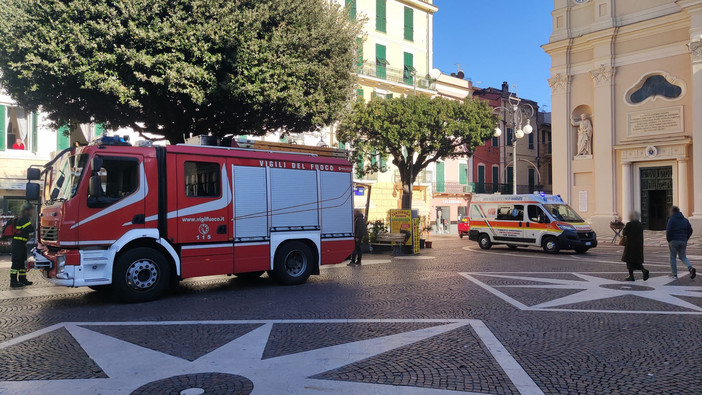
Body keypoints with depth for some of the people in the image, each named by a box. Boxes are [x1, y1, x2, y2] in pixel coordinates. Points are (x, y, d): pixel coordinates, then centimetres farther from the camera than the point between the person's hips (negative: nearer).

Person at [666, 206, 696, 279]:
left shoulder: (671, 220, -8)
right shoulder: (685, 220, 10)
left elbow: (668, 231, -15)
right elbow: (690, 230, 9)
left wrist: (668, 240, -4)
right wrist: (685, 239, 13)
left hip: (674, 241, -5)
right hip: (683, 242, 5)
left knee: (673, 257, 6)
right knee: (683, 257, 16)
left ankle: (674, 274, 6)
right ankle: (691, 268, -9)